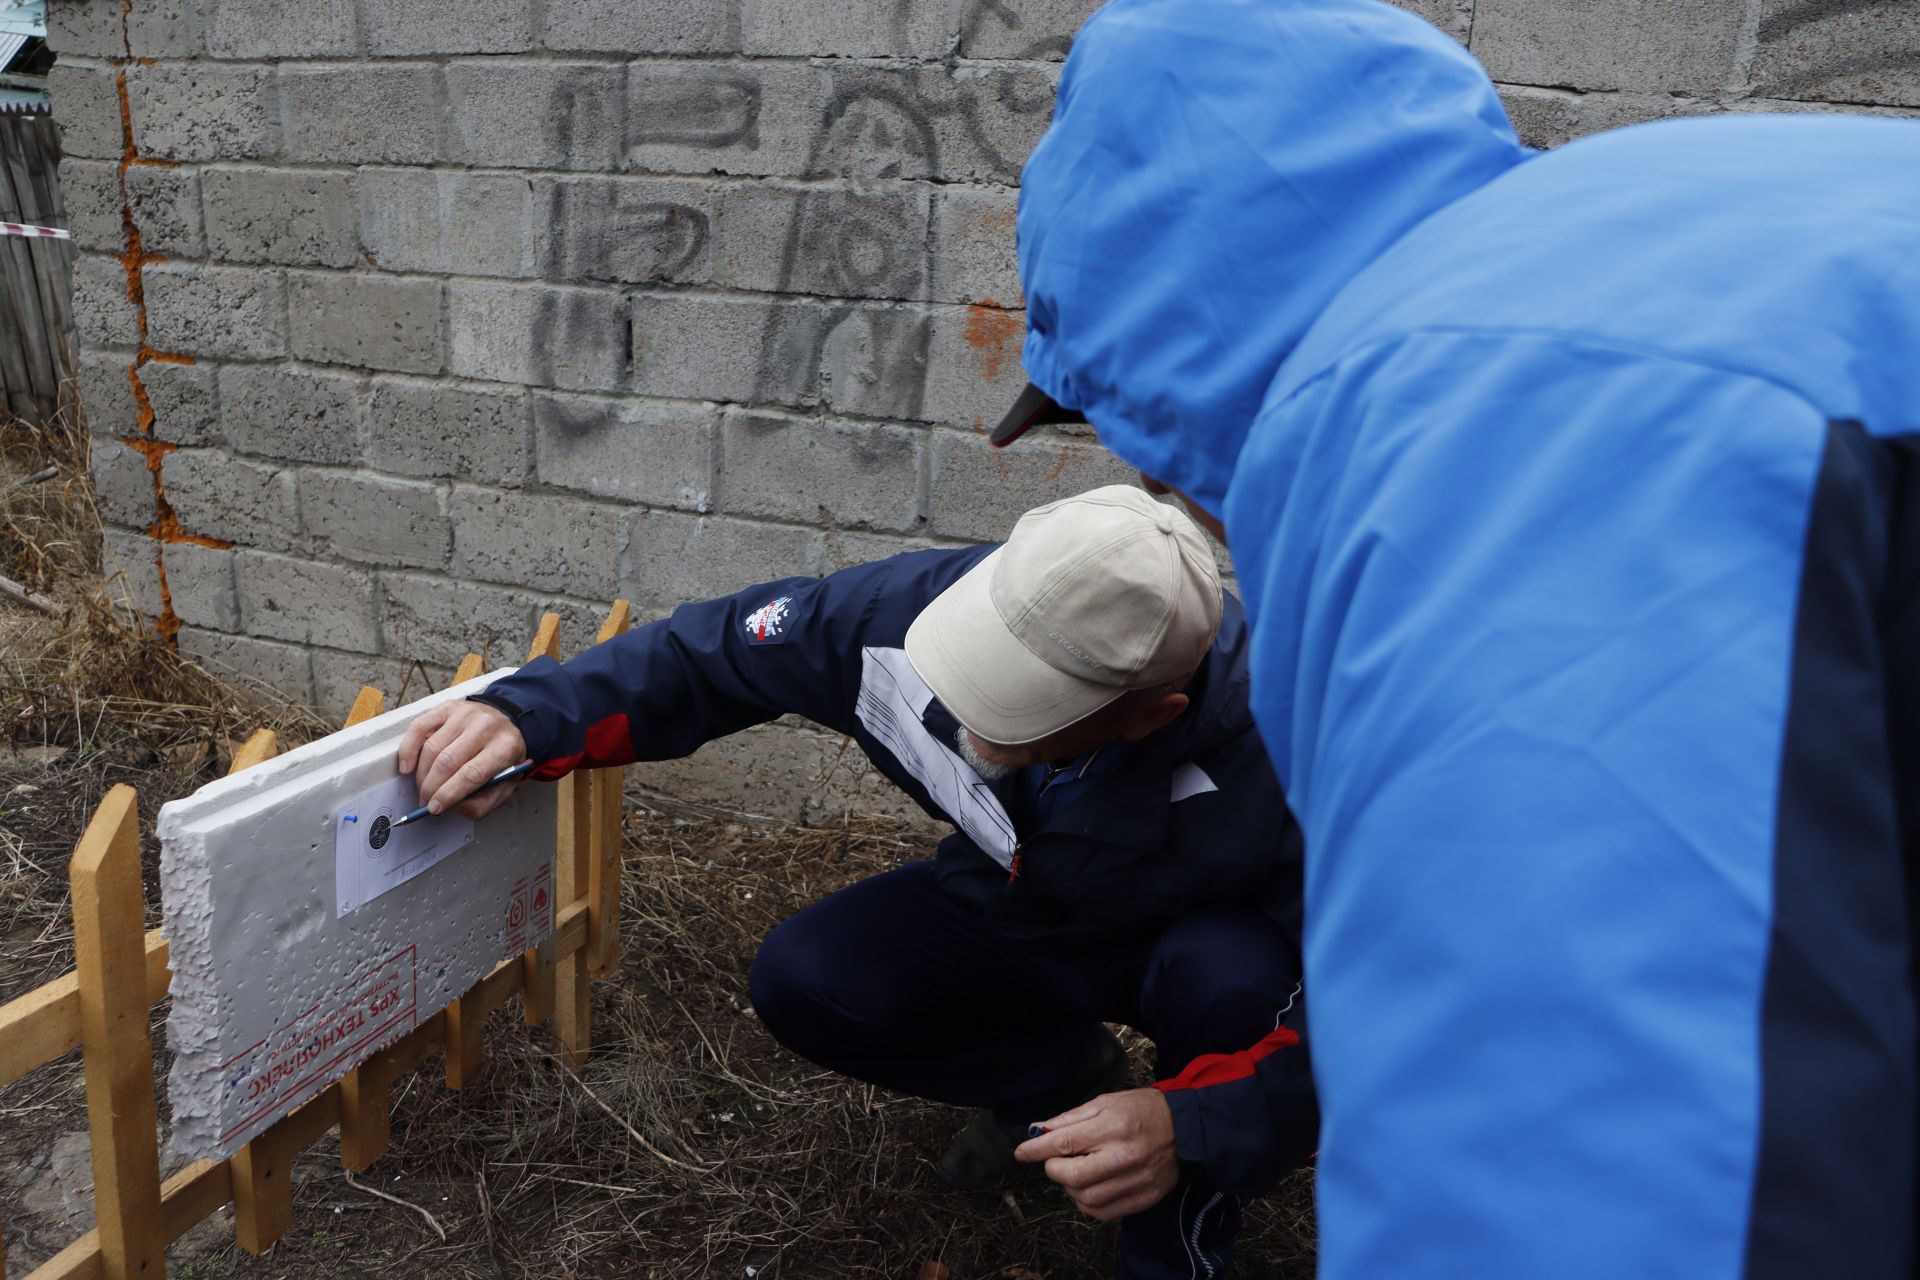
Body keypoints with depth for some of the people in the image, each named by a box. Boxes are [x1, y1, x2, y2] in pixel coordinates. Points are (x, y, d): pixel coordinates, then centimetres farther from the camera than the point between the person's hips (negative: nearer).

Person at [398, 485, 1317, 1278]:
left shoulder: (1276, 756, -40)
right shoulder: (920, 607, -31)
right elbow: (714, 653, -16)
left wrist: (1191, 1129, -45)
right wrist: (528, 714, -31)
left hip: (1199, 942, -3)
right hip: (1008, 909, 3)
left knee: (1229, 973, -37)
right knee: (801, 986, -17)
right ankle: (1058, 1077, 9)